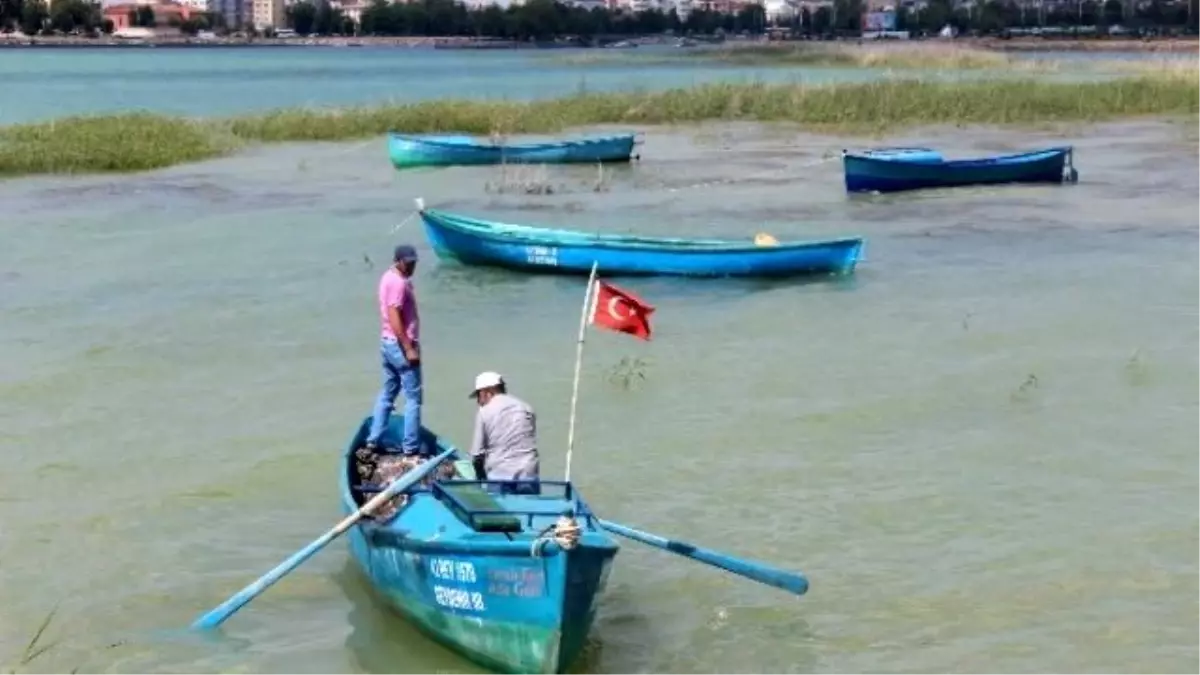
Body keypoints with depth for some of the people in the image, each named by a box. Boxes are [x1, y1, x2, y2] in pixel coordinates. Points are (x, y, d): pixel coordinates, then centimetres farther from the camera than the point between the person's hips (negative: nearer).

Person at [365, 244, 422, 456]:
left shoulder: (390, 277, 12)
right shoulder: (399, 283, -19)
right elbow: (394, 319, -24)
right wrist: (409, 349, -23)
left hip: (388, 343, 10)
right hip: (400, 346, -10)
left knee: (387, 393, 16)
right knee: (413, 397, -2)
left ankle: (373, 441, 18)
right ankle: (410, 447, 1)